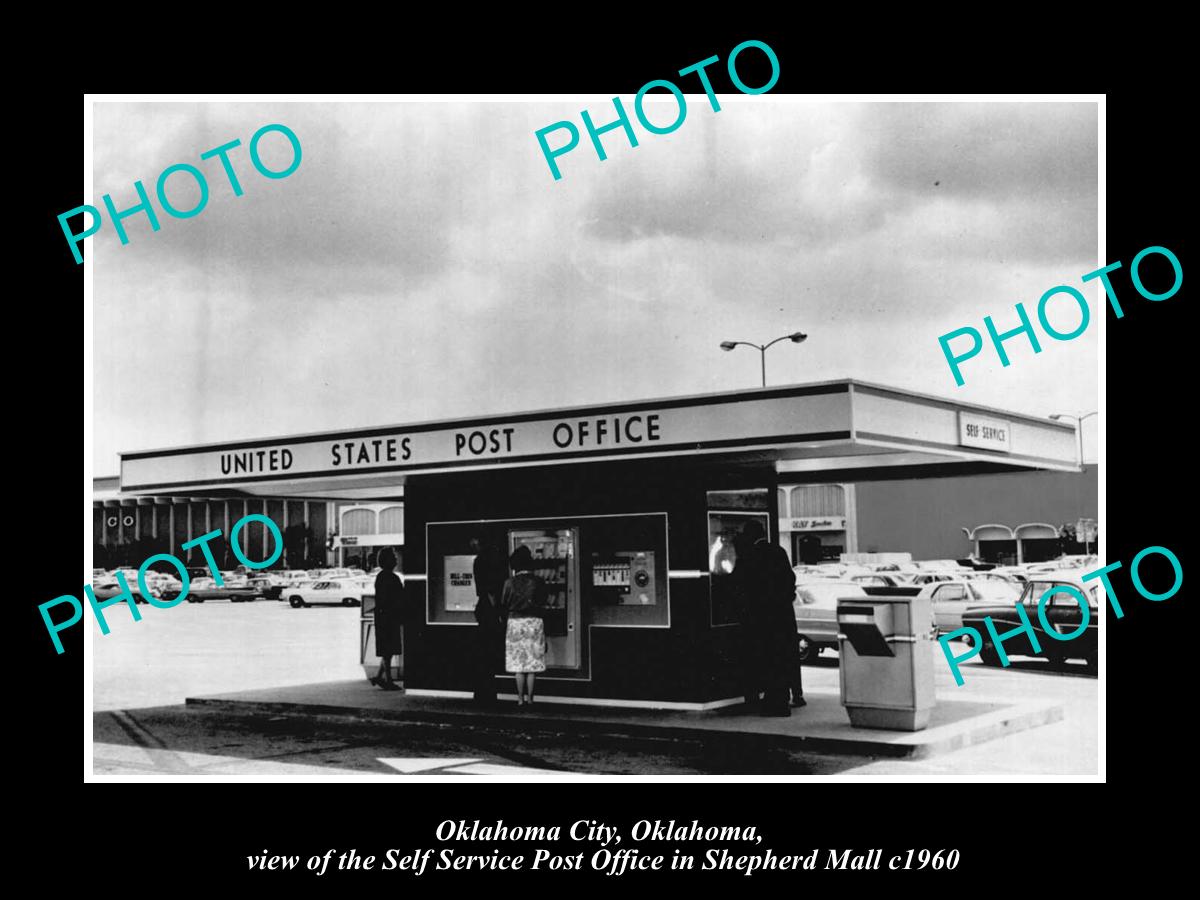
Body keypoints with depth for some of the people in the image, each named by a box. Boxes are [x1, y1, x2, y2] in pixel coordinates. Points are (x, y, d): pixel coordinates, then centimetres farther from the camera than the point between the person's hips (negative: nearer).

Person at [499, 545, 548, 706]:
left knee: (518, 663, 6)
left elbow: (503, 605, -1)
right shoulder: (538, 582, -5)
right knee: (533, 662, 6)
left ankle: (520, 698, 5)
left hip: (515, 622, 0)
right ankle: (529, 697, 5)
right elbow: (544, 603, 2)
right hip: (535, 622, 0)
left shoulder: (510, 583, -6)